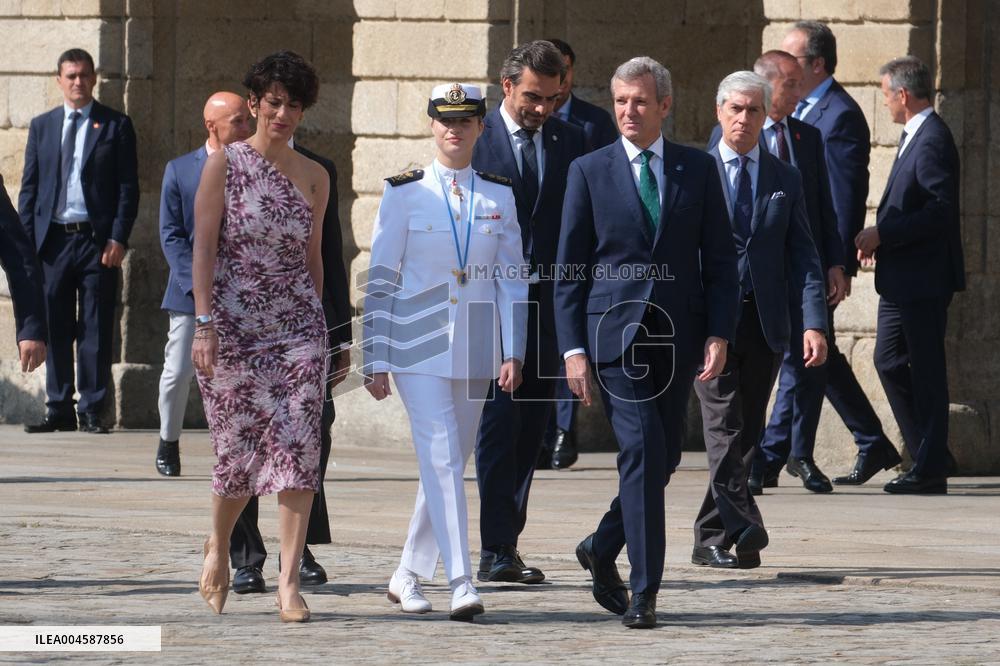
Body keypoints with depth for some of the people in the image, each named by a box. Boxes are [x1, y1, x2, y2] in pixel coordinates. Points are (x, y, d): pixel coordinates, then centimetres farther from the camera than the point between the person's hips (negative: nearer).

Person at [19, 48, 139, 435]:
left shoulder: (116, 126, 4)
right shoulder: (42, 126, 13)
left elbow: (128, 187, 1)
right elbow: (29, 187, 12)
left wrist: (118, 238, -9)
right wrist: (26, 240, 2)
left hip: (98, 240, -3)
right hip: (52, 239, 3)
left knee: (96, 331, -2)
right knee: (55, 330, 4)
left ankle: (91, 412, 2)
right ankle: (59, 410, 10)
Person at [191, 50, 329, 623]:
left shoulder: (315, 177, 9)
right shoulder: (225, 164, -1)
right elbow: (203, 247, -5)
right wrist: (204, 323, -13)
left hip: (297, 328, 3)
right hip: (233, 327, -3)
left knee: (299, 446, -10)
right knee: (241, 450, 1)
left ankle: (290, 582, -11)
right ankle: (219, 548, 30)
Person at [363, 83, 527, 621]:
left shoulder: (499, 196, 7)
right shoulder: (404, 193, -1)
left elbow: (512, 278, 7)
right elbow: (381, 278, 0)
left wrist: (513, 352, -1)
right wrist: (376, 359, -3)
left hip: (474, 349, 4)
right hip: (418, 346, -4)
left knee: (449, 464, 9)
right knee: (442, 459, -14)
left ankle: (408, 576, 23)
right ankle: (461, 583, -20)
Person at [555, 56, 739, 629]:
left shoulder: (698, 169, 8)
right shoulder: (590, 171, 4)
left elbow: (720, 258, 8)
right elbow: (570, 268, 4)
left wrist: (719, 334, -3)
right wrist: (574, 348, -4)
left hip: (678, 334, 3)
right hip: (615, 329, -3)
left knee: (664, 456, 8)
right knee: (643, 451, -13)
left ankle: (603, 548, 31)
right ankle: (645, 590, -11)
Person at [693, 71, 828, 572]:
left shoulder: (785, 180, 12)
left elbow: (802, 257, 6)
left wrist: (814, 323, -6)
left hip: (765, 322, 3)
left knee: (745, 434, 5)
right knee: (725, 428, -14)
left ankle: (711, 540, 13)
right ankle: (744, 531, -21)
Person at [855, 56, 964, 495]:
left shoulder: (932, 141, -16)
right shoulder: (915, 137, 16)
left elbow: (939, 211, -23)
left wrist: (883, 235, -19)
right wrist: (878, 237, 10)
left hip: (923, 279, -10)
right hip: (901, 278, 10)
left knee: (926, 371, -4)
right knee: (890, 361, 13)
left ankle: (931, 469, 0)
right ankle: (927, 456, 19)